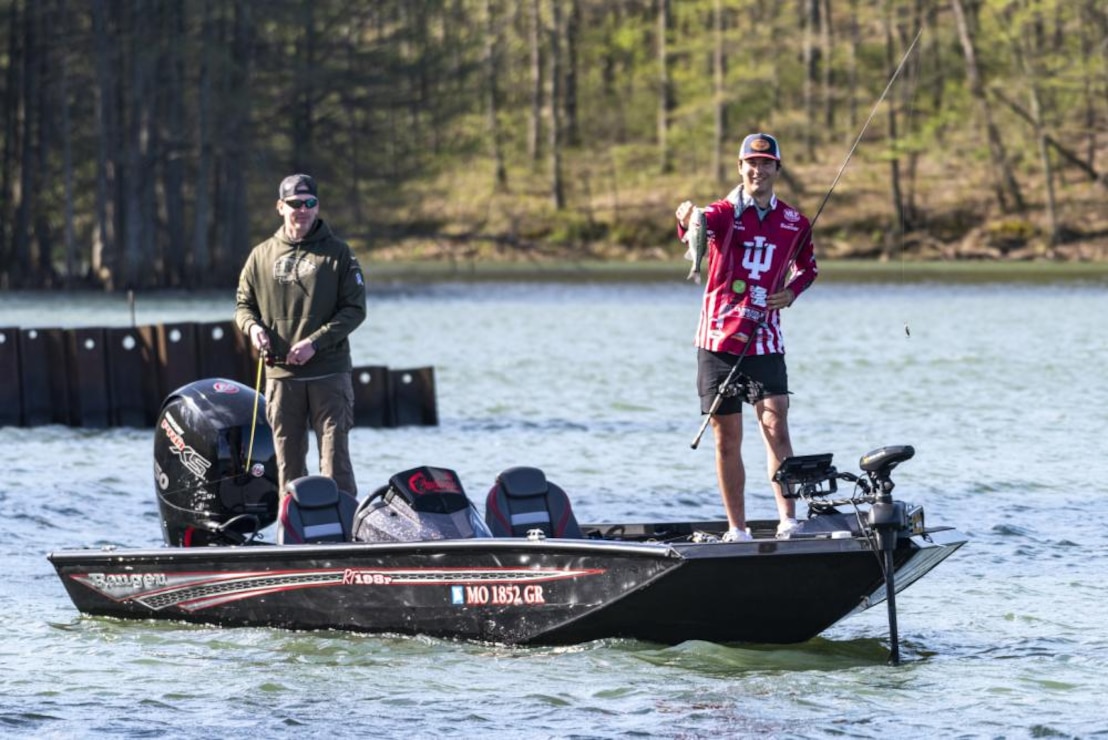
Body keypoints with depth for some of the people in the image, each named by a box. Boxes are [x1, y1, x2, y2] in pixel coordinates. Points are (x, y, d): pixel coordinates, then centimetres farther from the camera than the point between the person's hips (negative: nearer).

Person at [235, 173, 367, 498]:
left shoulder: (337, 253, 2)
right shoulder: (262, 256, 10)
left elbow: (355, 309, -2)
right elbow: (243, 303, 18)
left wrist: (315, 342, -14)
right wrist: (252, 326, -6)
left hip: (329, 373, -3)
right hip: (280, 375, 3)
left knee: (335, 461, -7)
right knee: (288, 463, 5)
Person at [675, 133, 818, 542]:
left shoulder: (794, 222, 6)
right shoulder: (726, 212, -4)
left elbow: (808, 266, 25)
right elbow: (701, 223, -29)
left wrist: (791, 292, 3)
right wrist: (689, 219, -54)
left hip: (765, 342, 1)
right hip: (718, 340, -1)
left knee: (775, 422, -15)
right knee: (727, 436, 4)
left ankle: (787, 520, -18)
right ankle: (737, 530, 12)